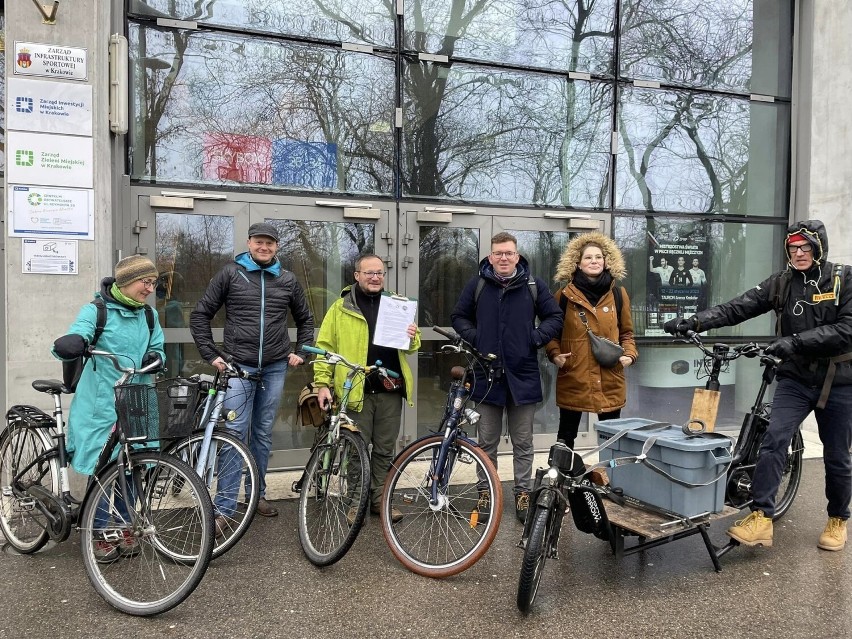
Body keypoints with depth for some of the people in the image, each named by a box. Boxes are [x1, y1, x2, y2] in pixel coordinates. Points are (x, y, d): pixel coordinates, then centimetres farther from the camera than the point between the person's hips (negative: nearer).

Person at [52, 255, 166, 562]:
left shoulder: (149, 315, 9)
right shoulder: (96, 310, -7)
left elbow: (157, 349, 16)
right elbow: (66, 344, -17)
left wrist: (155, 357, -8)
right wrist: (74, 343, -41)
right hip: (102, 404, -4)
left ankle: (125, 530, 25)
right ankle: (102, 537, 15)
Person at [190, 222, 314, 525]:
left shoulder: (287, 280, 7)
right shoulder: (230, 273, 0)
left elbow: (305, 319, 20)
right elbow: (200, 315, 4)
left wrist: (300, 352, 10)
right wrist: (211, 355, -2)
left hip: (275, 368, 3)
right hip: (239, 367, -3)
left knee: (263, 433, 12)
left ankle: (258, 494, 26)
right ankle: (223, 508, -1)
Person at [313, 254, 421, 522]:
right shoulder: (341, 308, 2)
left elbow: (410, 347, 18)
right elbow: (325, 347, 0)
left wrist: (413, 337, -6)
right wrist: (322, 384, -8)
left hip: (390, 390, 3)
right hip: (356, 391, -3)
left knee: (385, 450, 11)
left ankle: (379, 499, 23)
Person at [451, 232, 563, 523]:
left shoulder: (533, 285, 2)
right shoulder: (477, 285, 3)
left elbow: (555, 316, 9)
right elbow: (459, 316, 13)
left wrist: (536, 338, -5)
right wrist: (474, 337, -3)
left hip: (522, 376, 0)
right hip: (487, 375, 0)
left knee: (523, 442, 10)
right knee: (487, 441, 11)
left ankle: (523, 493, 23)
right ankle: (486, 492, 24)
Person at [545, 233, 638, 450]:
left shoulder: (618, 293, 6)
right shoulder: (565, 295, 0)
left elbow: (626, 332, 12)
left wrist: (629, 354, -5)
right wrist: (555, 354, -10)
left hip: (609, 380, 2)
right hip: (573, 378, -1)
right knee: (567, 434, 9)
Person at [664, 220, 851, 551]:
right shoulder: (781, 284, 0)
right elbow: (737, 308, -10)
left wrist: (795, 341, -28)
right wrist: (693, 321, -24)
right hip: (795, 378, 2)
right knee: (773, 441, -15)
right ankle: (761, 518, -14)